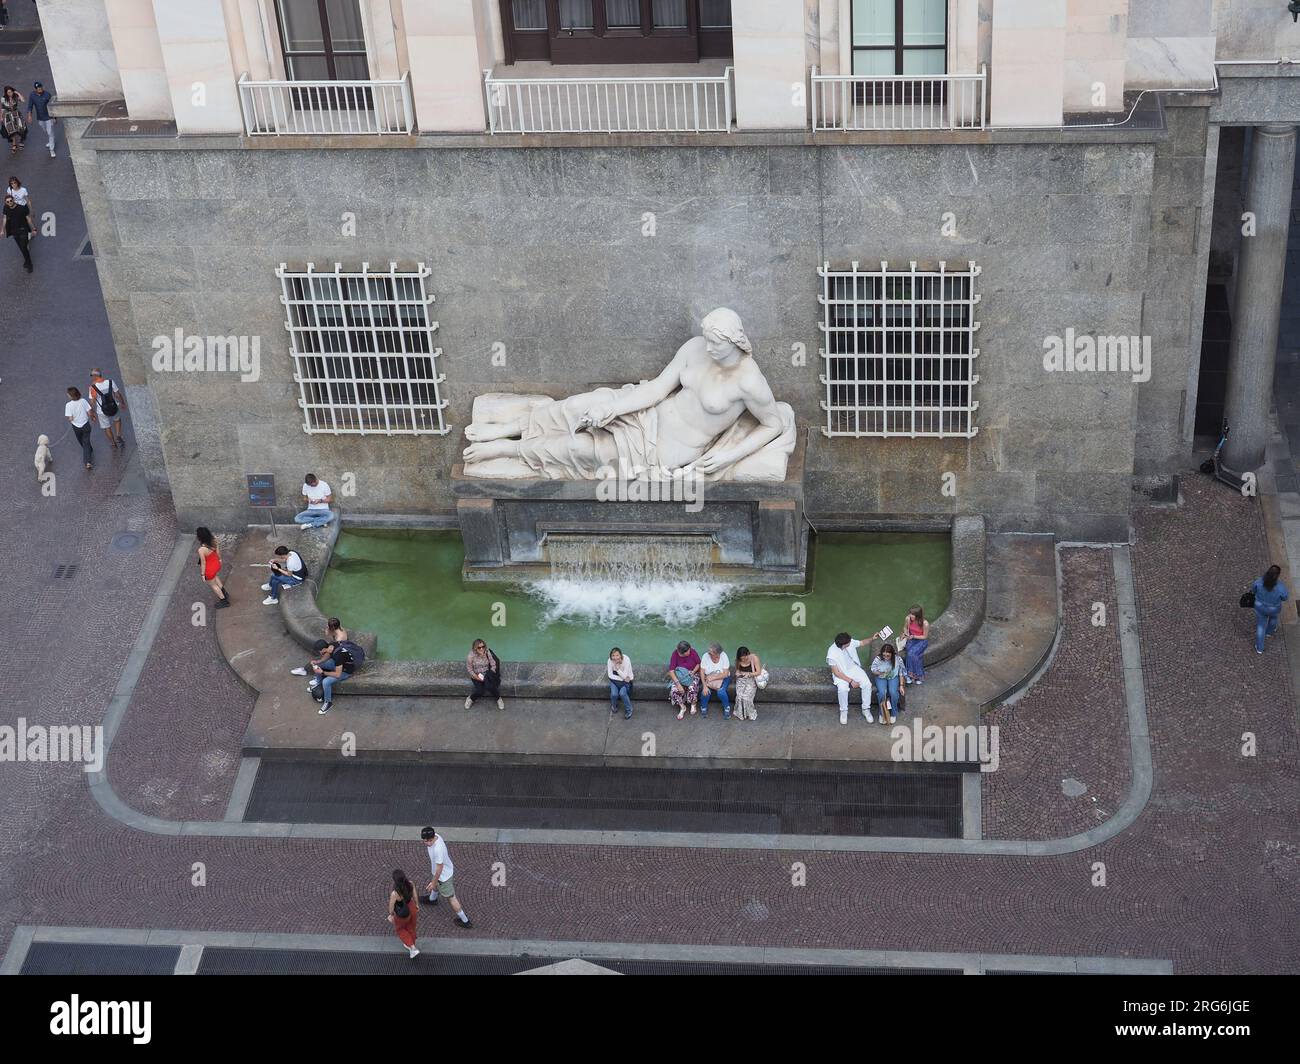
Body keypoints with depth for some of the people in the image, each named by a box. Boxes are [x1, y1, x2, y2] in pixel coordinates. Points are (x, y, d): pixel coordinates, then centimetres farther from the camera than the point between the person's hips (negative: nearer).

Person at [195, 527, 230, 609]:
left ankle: (224, 601, 42)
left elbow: (203, 563, -25)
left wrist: (203, 575, -9)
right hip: (216, 564, 6)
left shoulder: (201, 550, -37)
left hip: (209, 570, -6)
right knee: (215, 576, 38)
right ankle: (224, 593, 54)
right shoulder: (213, 541, -20)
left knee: (213, 585, 23)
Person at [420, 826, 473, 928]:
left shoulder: (438, 849, -44)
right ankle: (432, 899, 70)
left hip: (444, 875, -9)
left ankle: (465, 921, 23)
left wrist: (433, 882, -17)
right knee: (436, 885, 37)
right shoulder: (435, 836, -17)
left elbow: (439, 868, -31)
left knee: (451, 897, 9)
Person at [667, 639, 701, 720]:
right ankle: (682, 707, -3)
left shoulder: (693, 652, -15)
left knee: (692, 688, -31)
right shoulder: (675, 654, -18)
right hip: (678, 676, 0)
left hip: (692, 674, 0)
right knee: (674, 690, -27)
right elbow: (671, 670, -21)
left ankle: (693, 705, 0)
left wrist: (693, 672, -18)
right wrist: (678, 683, -32)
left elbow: (699, 664, 0)